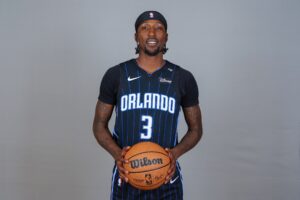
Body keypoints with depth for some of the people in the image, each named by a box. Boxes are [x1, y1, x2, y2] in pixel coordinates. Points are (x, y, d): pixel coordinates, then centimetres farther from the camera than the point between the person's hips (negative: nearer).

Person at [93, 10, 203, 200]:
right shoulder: (116, 75, -2)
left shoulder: (183, 78, -1)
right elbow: (99, 124, 4)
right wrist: (116, 153, -15)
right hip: (126, 176, 0)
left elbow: (196, 129, 6)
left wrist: (176, 153, -13)